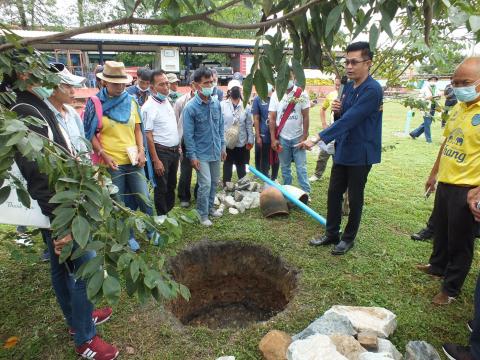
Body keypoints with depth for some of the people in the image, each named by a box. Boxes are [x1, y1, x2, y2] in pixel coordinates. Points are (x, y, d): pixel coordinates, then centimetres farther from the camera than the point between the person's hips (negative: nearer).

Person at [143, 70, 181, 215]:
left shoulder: (167, 101, 8)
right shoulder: (149, 107, -15)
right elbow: (148, 135, -17)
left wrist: (178, 147, 15)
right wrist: (156, 160, -20)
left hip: (174, 151, 8)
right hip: (161, 152, -8)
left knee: (171, 185, 19)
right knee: (161, 188, 5)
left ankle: (169, 212, 35)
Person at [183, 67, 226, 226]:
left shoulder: (216, 104, 1)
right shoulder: (190, 107, -14)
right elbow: (188, 134, -12)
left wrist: (222, 147, 10)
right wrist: (192, 156, -13)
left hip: (215, 151, 5)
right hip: (201, 153, -5)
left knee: (214, 182, 15)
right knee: (205, 184, -6)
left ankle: (210, 207, 34)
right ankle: (203, 214, 11)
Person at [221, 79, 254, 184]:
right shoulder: (222, 105, -6)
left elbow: (249, 125, 1)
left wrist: (250, 140, -1)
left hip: (241, 142, 1)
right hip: (226, 142, -1)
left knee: (241, 166, 15)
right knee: (227, 165, 13)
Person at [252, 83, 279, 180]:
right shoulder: (258, 99, -3)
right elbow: (256, 119, -3)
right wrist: (258, 136, -7)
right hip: (263, 136, -2)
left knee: (276, 159, 15)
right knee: (264, 161, 8)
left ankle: (274, 179, 32)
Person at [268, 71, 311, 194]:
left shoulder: (302, 94, -4)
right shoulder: (275, 95, 0)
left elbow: (306, 117, -3)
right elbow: (272, 118, 1)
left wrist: (304, 137, -7)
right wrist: (273, 139, -3)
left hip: (298, 137, -1)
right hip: (282, 138, 2)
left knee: (301, 168, 2)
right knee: (285, 168, 12)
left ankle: (306, 193, 9)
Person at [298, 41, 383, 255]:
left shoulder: (372, 90, -18)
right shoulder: (348, 87, 8)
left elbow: (348, 121, -28)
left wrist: (317, 139, -33)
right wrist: (337, 110, -7)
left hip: (361, 153, -7)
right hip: (342, 150, 8)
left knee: (355, 198, 7)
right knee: (333, 193, 11)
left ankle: (349, 238, 24)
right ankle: (331, 234, 26)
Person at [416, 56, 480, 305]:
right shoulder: (458, 108, 7)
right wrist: (434, 173, 20)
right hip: (445, 183, 8)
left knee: (460, 242, 9)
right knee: (440, 231, 24)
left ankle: (450, 289, 25)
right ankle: (437, 267, 46)